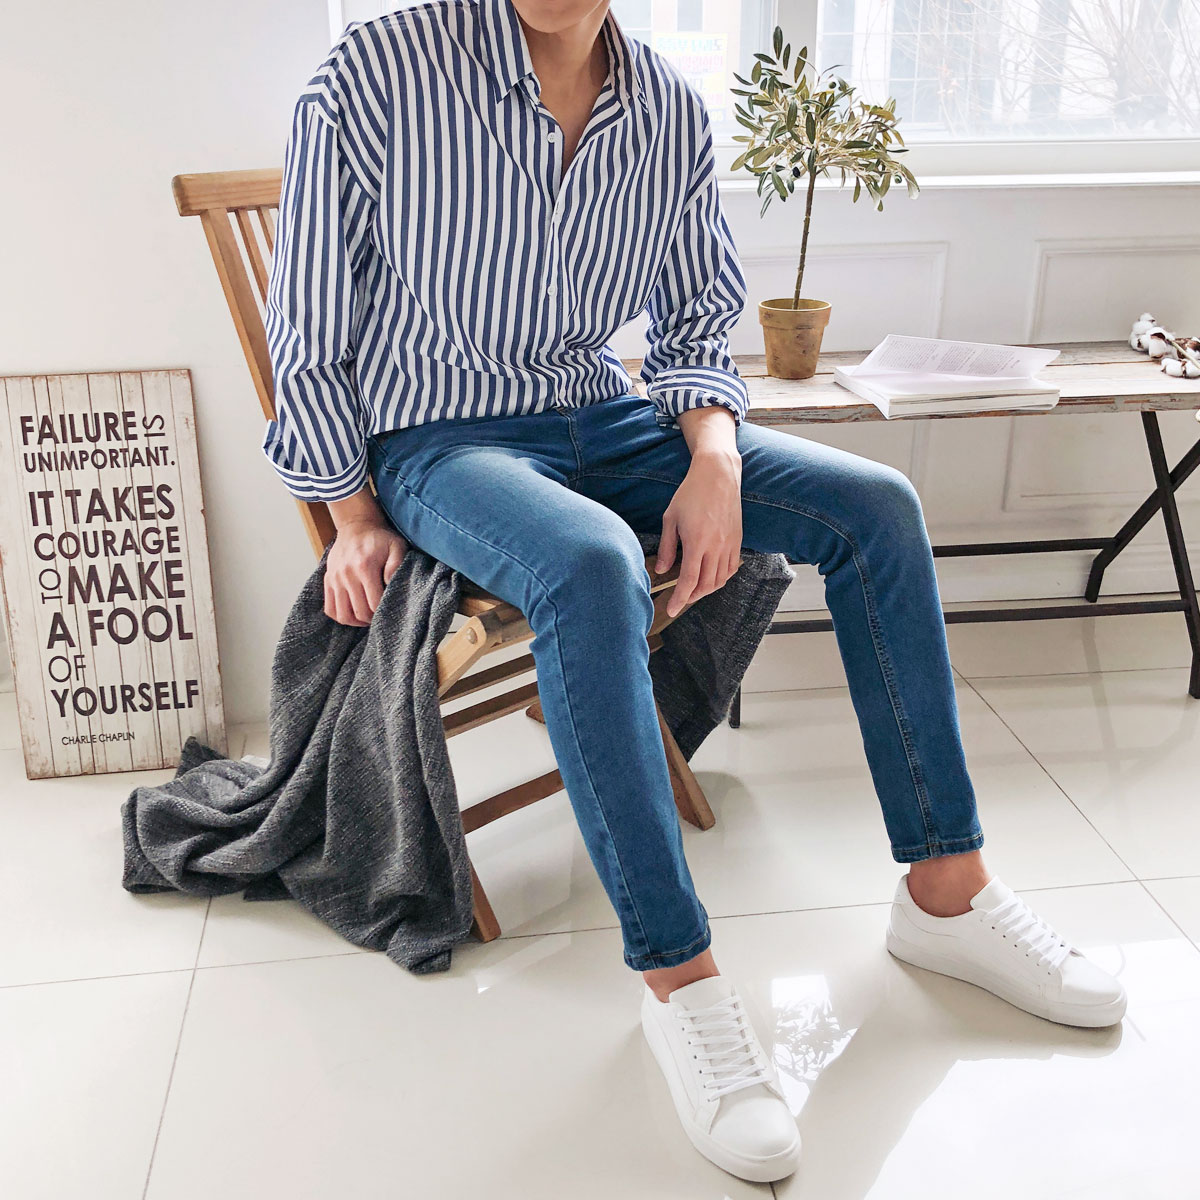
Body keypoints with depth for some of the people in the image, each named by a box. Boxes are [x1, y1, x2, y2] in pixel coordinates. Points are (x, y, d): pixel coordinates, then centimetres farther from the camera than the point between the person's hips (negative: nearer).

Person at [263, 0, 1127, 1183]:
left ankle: (946, 888, -3)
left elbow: (695, 322, 9)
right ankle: (679, 978, -25)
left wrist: (714, 456, -10)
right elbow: (310, 334, -4)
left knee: (875, 505, -11)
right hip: (440, 436, -5)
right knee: (592, 567, -38)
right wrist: (356, 520, -6)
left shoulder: (670, 110, 0)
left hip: (604, 419, 5)